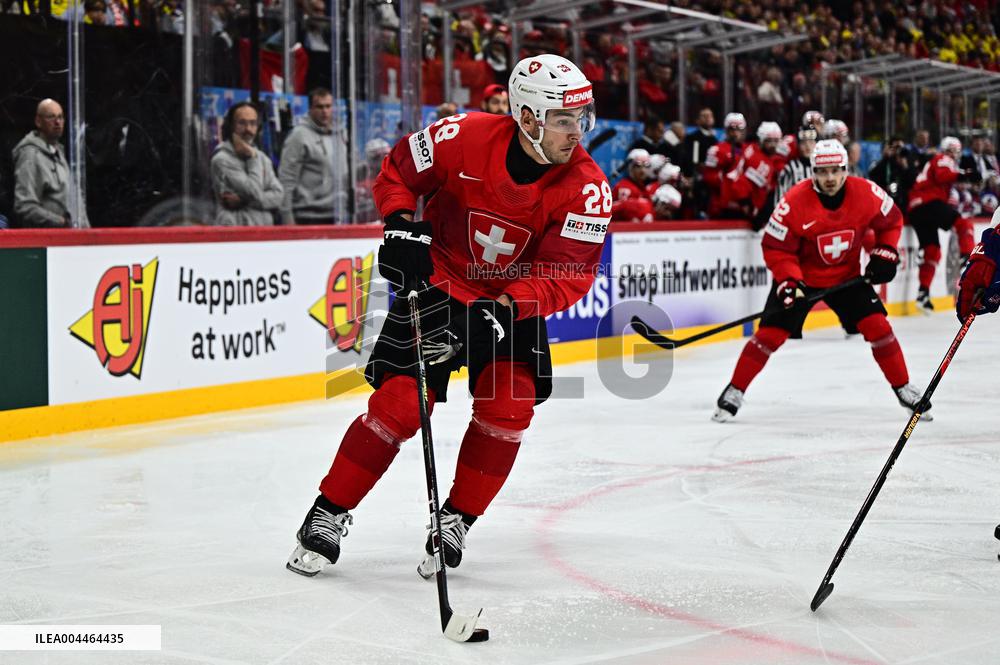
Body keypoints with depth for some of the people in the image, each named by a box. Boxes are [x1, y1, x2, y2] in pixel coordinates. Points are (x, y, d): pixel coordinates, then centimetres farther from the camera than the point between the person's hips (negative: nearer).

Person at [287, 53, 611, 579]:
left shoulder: (588, 188, -19)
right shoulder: (464, 138, -21)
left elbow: (568, 274, -22)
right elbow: (396, 171, -3)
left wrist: (505, 310, -35)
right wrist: (402, 227, -19)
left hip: (516, 302, 2)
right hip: (439, 282, -2)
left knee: (508, 407, -14)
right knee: (400, 403, -11)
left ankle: (454, 522, 6)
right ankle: (327, 515, 3)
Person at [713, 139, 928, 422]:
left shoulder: (866, 194, -17)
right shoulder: (794, 202, -26)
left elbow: (891, 220, 4)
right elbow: (774, 247, -17)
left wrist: (885, 252, -9)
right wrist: (789, 280, -29)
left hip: (846, 275, 2)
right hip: (801, 275, -2)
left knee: (878, 326, -7)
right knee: (770, 334, -9)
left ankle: (903, 389, 10)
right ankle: (734, 392, 4)